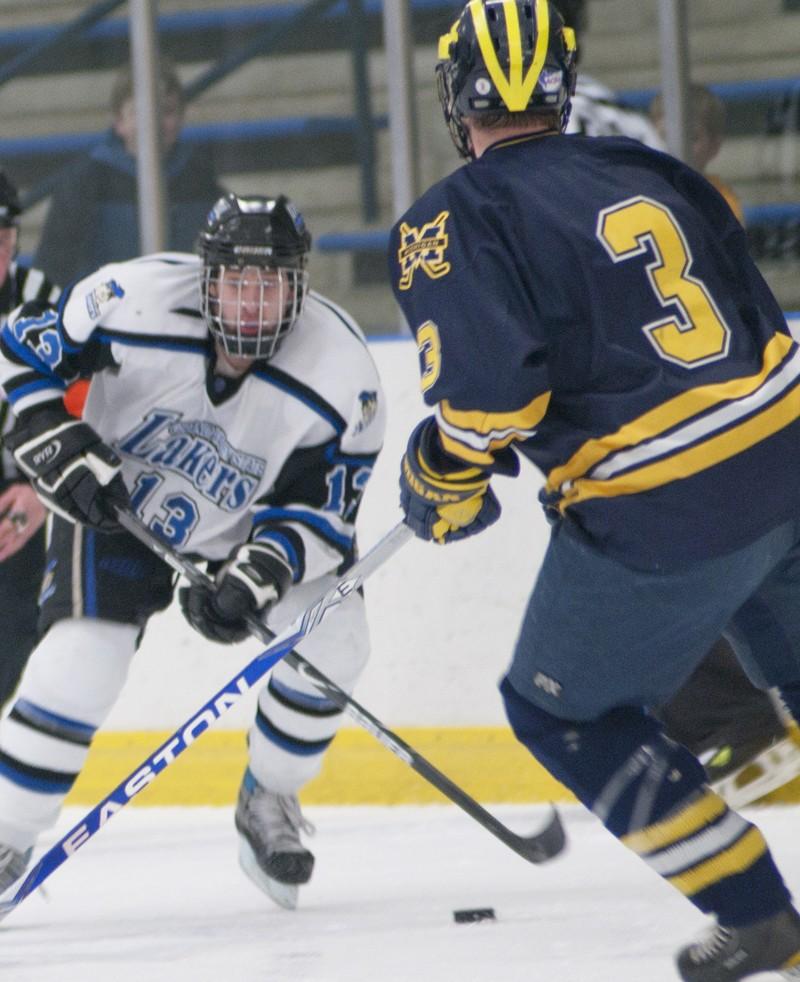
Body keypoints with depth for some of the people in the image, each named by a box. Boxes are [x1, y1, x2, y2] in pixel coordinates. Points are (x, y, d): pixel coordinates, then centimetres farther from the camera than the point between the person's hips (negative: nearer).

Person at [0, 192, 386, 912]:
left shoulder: (340, 374, -26)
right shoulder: (134, 300, -29)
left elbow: (321, 508, -17)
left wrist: (257, 576, -32)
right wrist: (58, 445, -26)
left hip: (252, 524, 2)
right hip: (113, 503, -2)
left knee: (333, 641, -17)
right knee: (80, 663, -20)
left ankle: (268, 804, 9)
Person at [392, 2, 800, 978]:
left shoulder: (449, 221, -6)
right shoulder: (649, 171, 13)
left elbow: (489, 380, -18)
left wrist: (443, 484, 0)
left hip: (663, 519, -6)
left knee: (563, 709, 16)